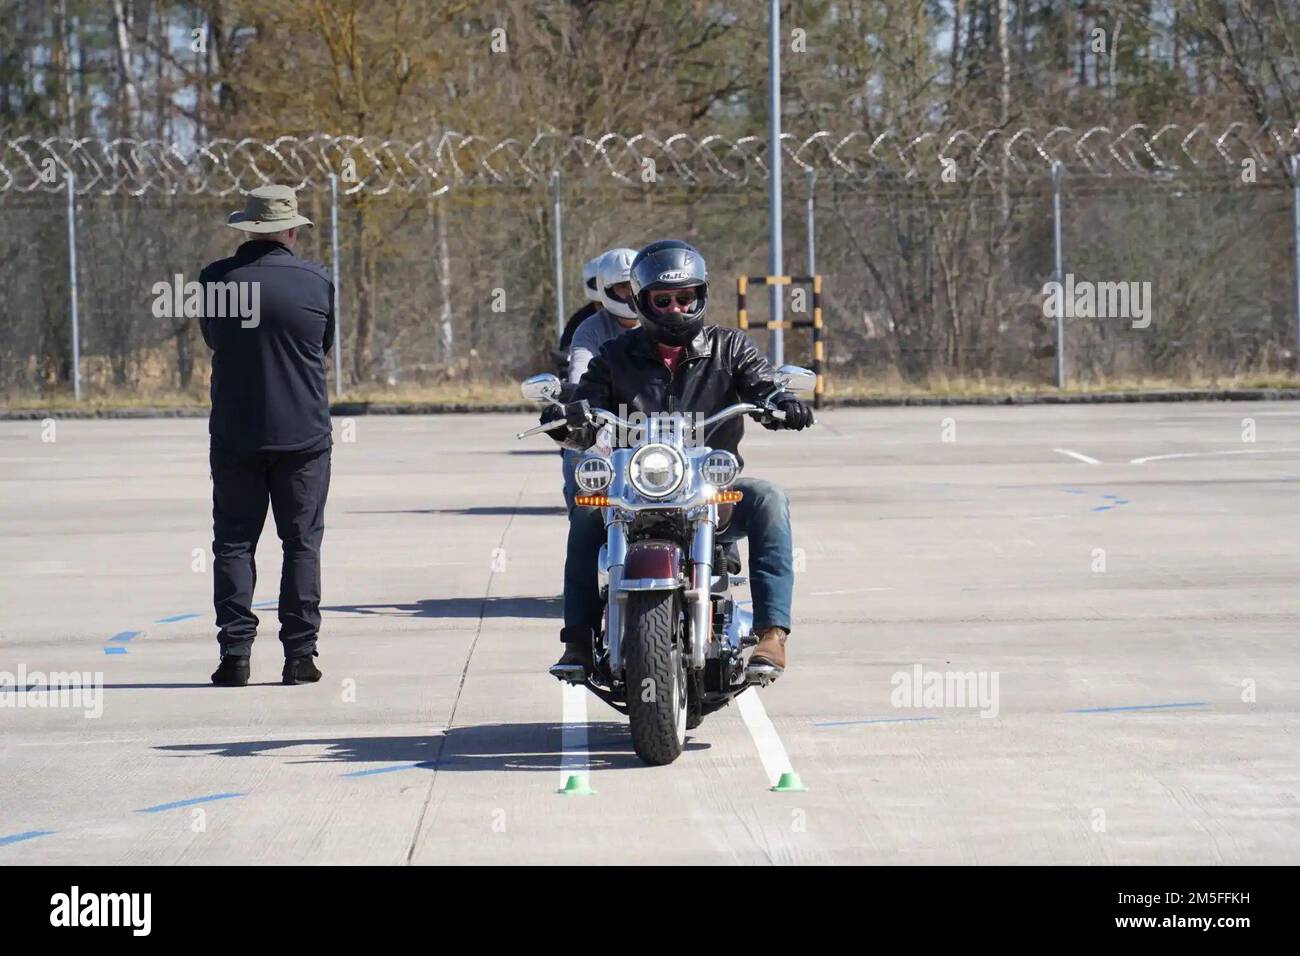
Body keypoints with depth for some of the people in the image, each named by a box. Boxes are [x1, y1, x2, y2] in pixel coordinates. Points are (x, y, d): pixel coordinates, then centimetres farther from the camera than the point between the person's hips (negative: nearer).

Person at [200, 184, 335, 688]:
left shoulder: (216, 279, -3)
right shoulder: (317, 282, -4)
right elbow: (326, 346, 8)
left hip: (234, 436, 1)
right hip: (303, 435, 0)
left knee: (233, 543, 6)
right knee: (302, 542, 6)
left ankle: (235, 652, 0)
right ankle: (299, 653, 3)